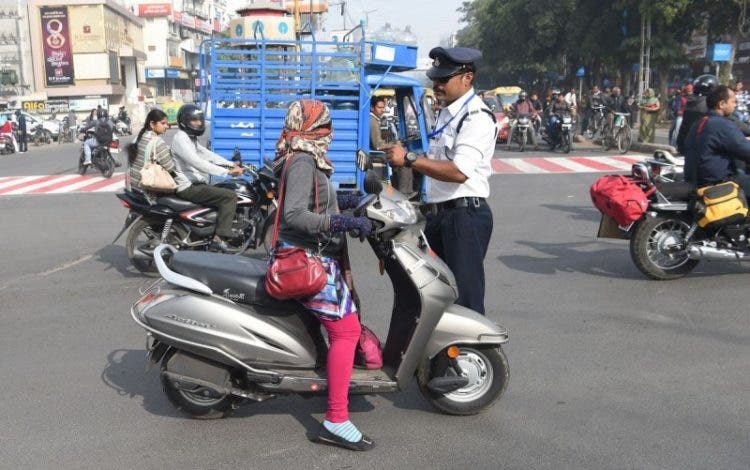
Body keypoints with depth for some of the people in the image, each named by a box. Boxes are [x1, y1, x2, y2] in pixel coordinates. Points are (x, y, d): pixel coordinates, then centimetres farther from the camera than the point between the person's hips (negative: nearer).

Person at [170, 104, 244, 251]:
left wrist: (232, 165, 2)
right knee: (230, 196, -18)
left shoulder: (191, 139, 18)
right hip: (189, 188, -10)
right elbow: (199, 163, -26)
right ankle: (219, 238, -23)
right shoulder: (181, 139, -15)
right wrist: (227, 172, -29)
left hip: (196, 184, 10)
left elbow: (208, 154, 15)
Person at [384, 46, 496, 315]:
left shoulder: (477, 117, -13)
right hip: (439, 215, 10)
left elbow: (459, 171, -26)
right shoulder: (446, 113, 18)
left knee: (465, 299, -7)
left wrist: (409, 159, -23)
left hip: (465, 215, -10)